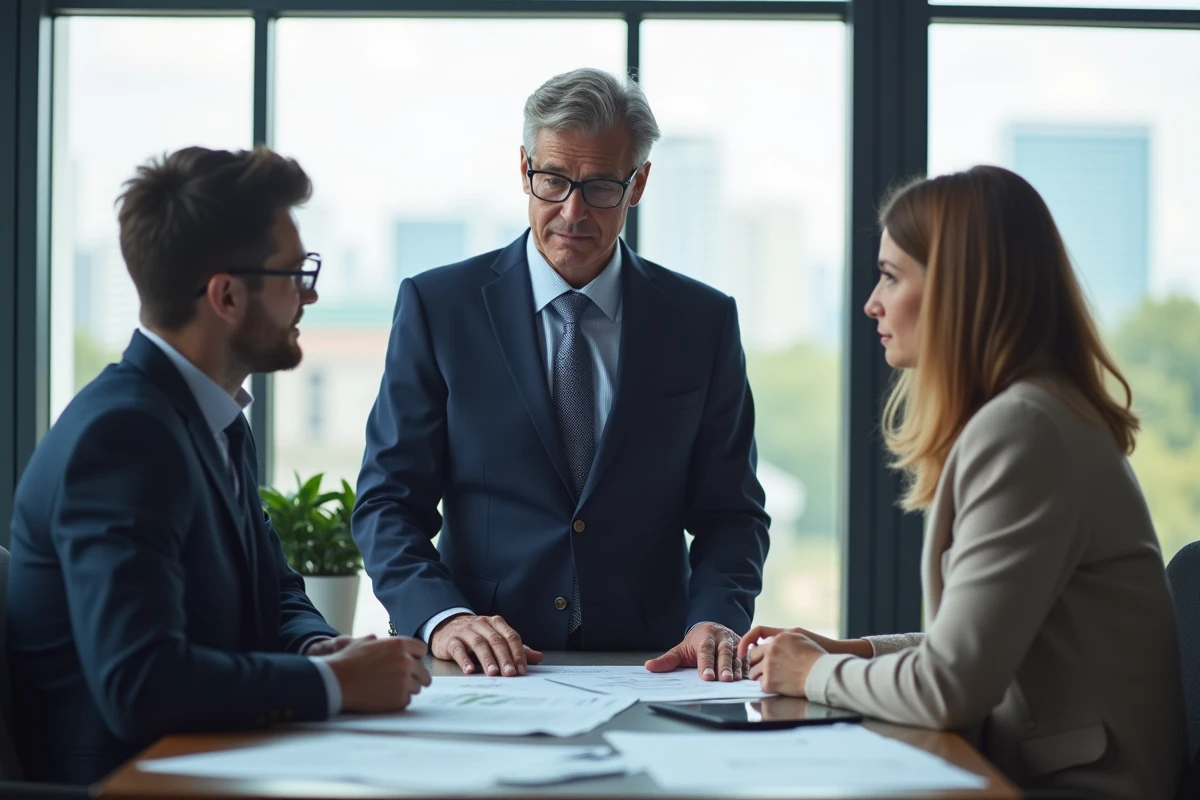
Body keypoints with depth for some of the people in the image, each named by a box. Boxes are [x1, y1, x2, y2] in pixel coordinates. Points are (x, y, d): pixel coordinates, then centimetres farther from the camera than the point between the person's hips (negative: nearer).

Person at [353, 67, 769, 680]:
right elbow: (388, 503, 3)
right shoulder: (436, 306, 4)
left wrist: (715, 618, -11)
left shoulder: (703, 322, 8)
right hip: (488, 674, -1)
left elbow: (730, 513, 9)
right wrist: (442, 617, -15)